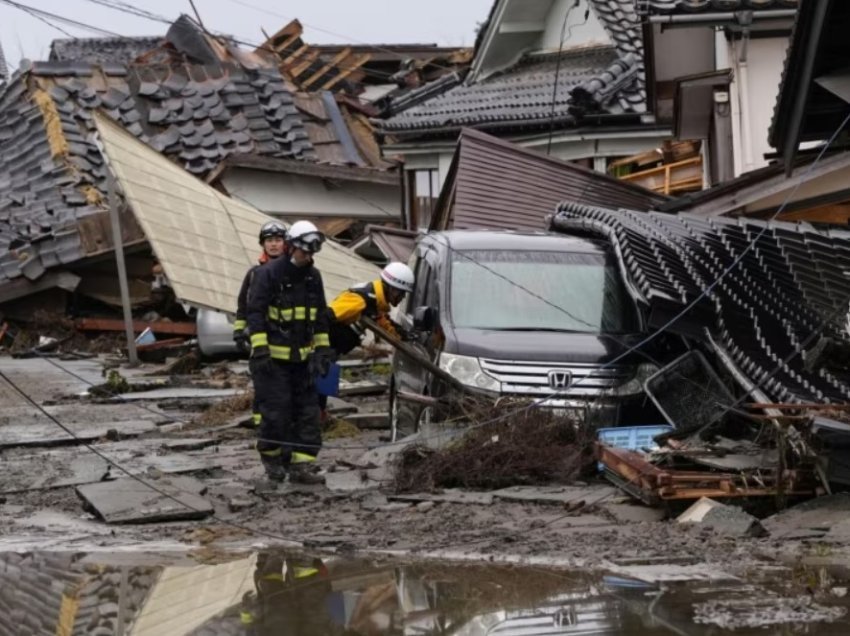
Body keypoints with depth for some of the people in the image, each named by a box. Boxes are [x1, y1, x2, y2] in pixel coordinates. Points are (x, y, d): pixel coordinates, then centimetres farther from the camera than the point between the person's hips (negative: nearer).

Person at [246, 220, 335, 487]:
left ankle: (301, 464, 6)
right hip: (273, 357, -6)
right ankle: (273, 463, 7)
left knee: (307, 411, 2)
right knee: (276, 412, -7)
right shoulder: (267, 274, -10)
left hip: (302, 357, 6)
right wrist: (259, 349, -19)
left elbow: (320, 316, 17)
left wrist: (323, 349, 12)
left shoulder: (313, 277, 10)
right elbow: (255, 314, -12)